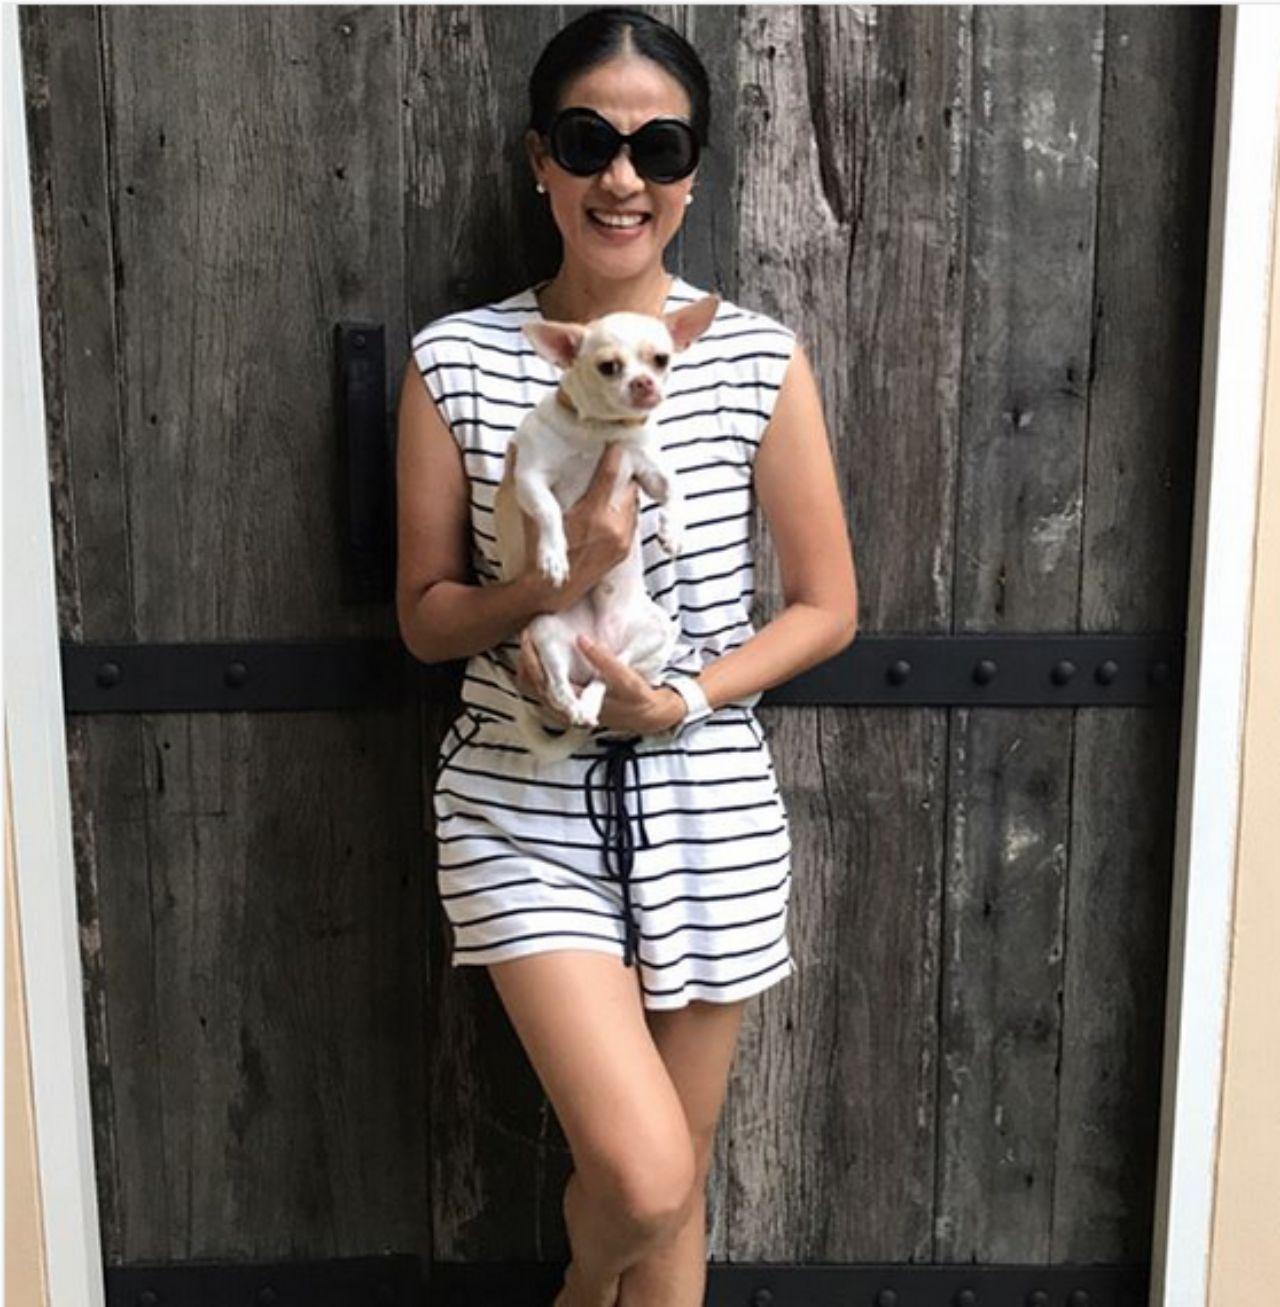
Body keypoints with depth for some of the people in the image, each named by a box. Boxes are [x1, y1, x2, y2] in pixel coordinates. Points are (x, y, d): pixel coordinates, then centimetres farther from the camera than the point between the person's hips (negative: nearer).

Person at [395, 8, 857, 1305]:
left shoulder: (761, 359, -3)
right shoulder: (454, 361, -3)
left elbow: (827, 606, 1)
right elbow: (424, 615, 1)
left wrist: (674, 699, -15)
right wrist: (555, 581, -19)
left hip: (707, 805, 1)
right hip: (524, 805, -1)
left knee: (670, 1194, 13)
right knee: (641, 1178, -9)